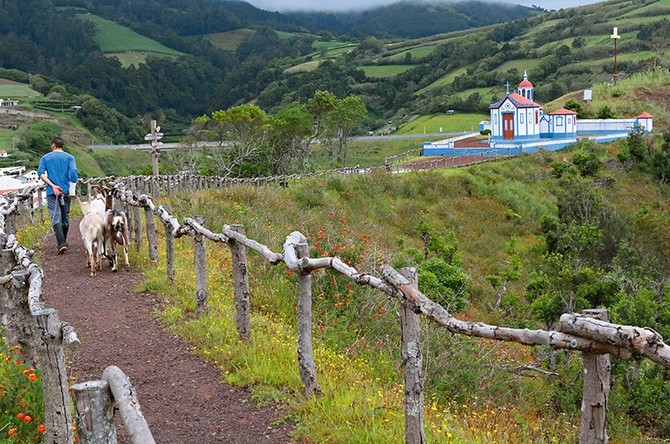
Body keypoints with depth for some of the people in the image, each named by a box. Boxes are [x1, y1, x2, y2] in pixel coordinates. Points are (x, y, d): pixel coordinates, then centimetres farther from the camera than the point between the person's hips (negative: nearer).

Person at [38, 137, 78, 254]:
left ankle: (62, 243, -23)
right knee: (65, 217, 15)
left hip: (51, 192, -1)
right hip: (66, 191, 1)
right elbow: (73, 172, -11)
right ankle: (64, 241, 26)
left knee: (55, 217, -7)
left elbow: (40, 173, -7)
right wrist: (72, 189, -8)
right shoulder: (69, 157, 4)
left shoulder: (45, 158, 7)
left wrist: (53, 186, -11)